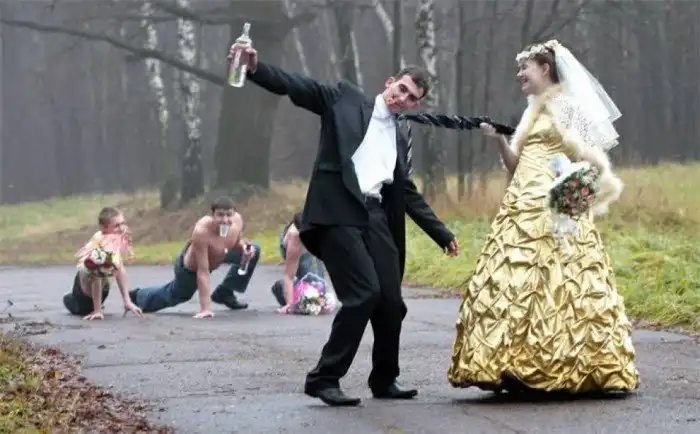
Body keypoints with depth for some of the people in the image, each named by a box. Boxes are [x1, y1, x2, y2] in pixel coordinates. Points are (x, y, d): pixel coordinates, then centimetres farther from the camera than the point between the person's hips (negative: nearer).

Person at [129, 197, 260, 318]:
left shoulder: (237, 220, -29)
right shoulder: (201, 231, -46)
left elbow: (238, 240, -3)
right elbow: (203, 272, -42)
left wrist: (244, 247, -28)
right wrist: (205, 308, -43)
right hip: (190, 268, -5)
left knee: (254, 249, -1)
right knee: (174, 296, 20)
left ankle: (224, 293, 13)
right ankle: (138, 295, 55)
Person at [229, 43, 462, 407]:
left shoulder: (400, 141, 22)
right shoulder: (344, 99, 8)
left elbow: (409, 196, 26)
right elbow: (295, 87, -3)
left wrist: (442, 234, 24)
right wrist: (255, 68, -19)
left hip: (375, 217, 6)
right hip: (337, 213, -6)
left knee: (391, 302, 3)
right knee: (364, 293, -17)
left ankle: (384, 379, 23)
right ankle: (323, 378, -7)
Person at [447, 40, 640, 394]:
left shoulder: (569, 105, 0)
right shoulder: (531, 111, 22)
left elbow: (592, 158, -5)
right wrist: (499, 139, 4)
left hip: (555, 208, -8)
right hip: (523, 208, 8)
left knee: (555, 283, -11)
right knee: (515, 284, 1)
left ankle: (564, 366, -8)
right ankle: (524, 367, 2)